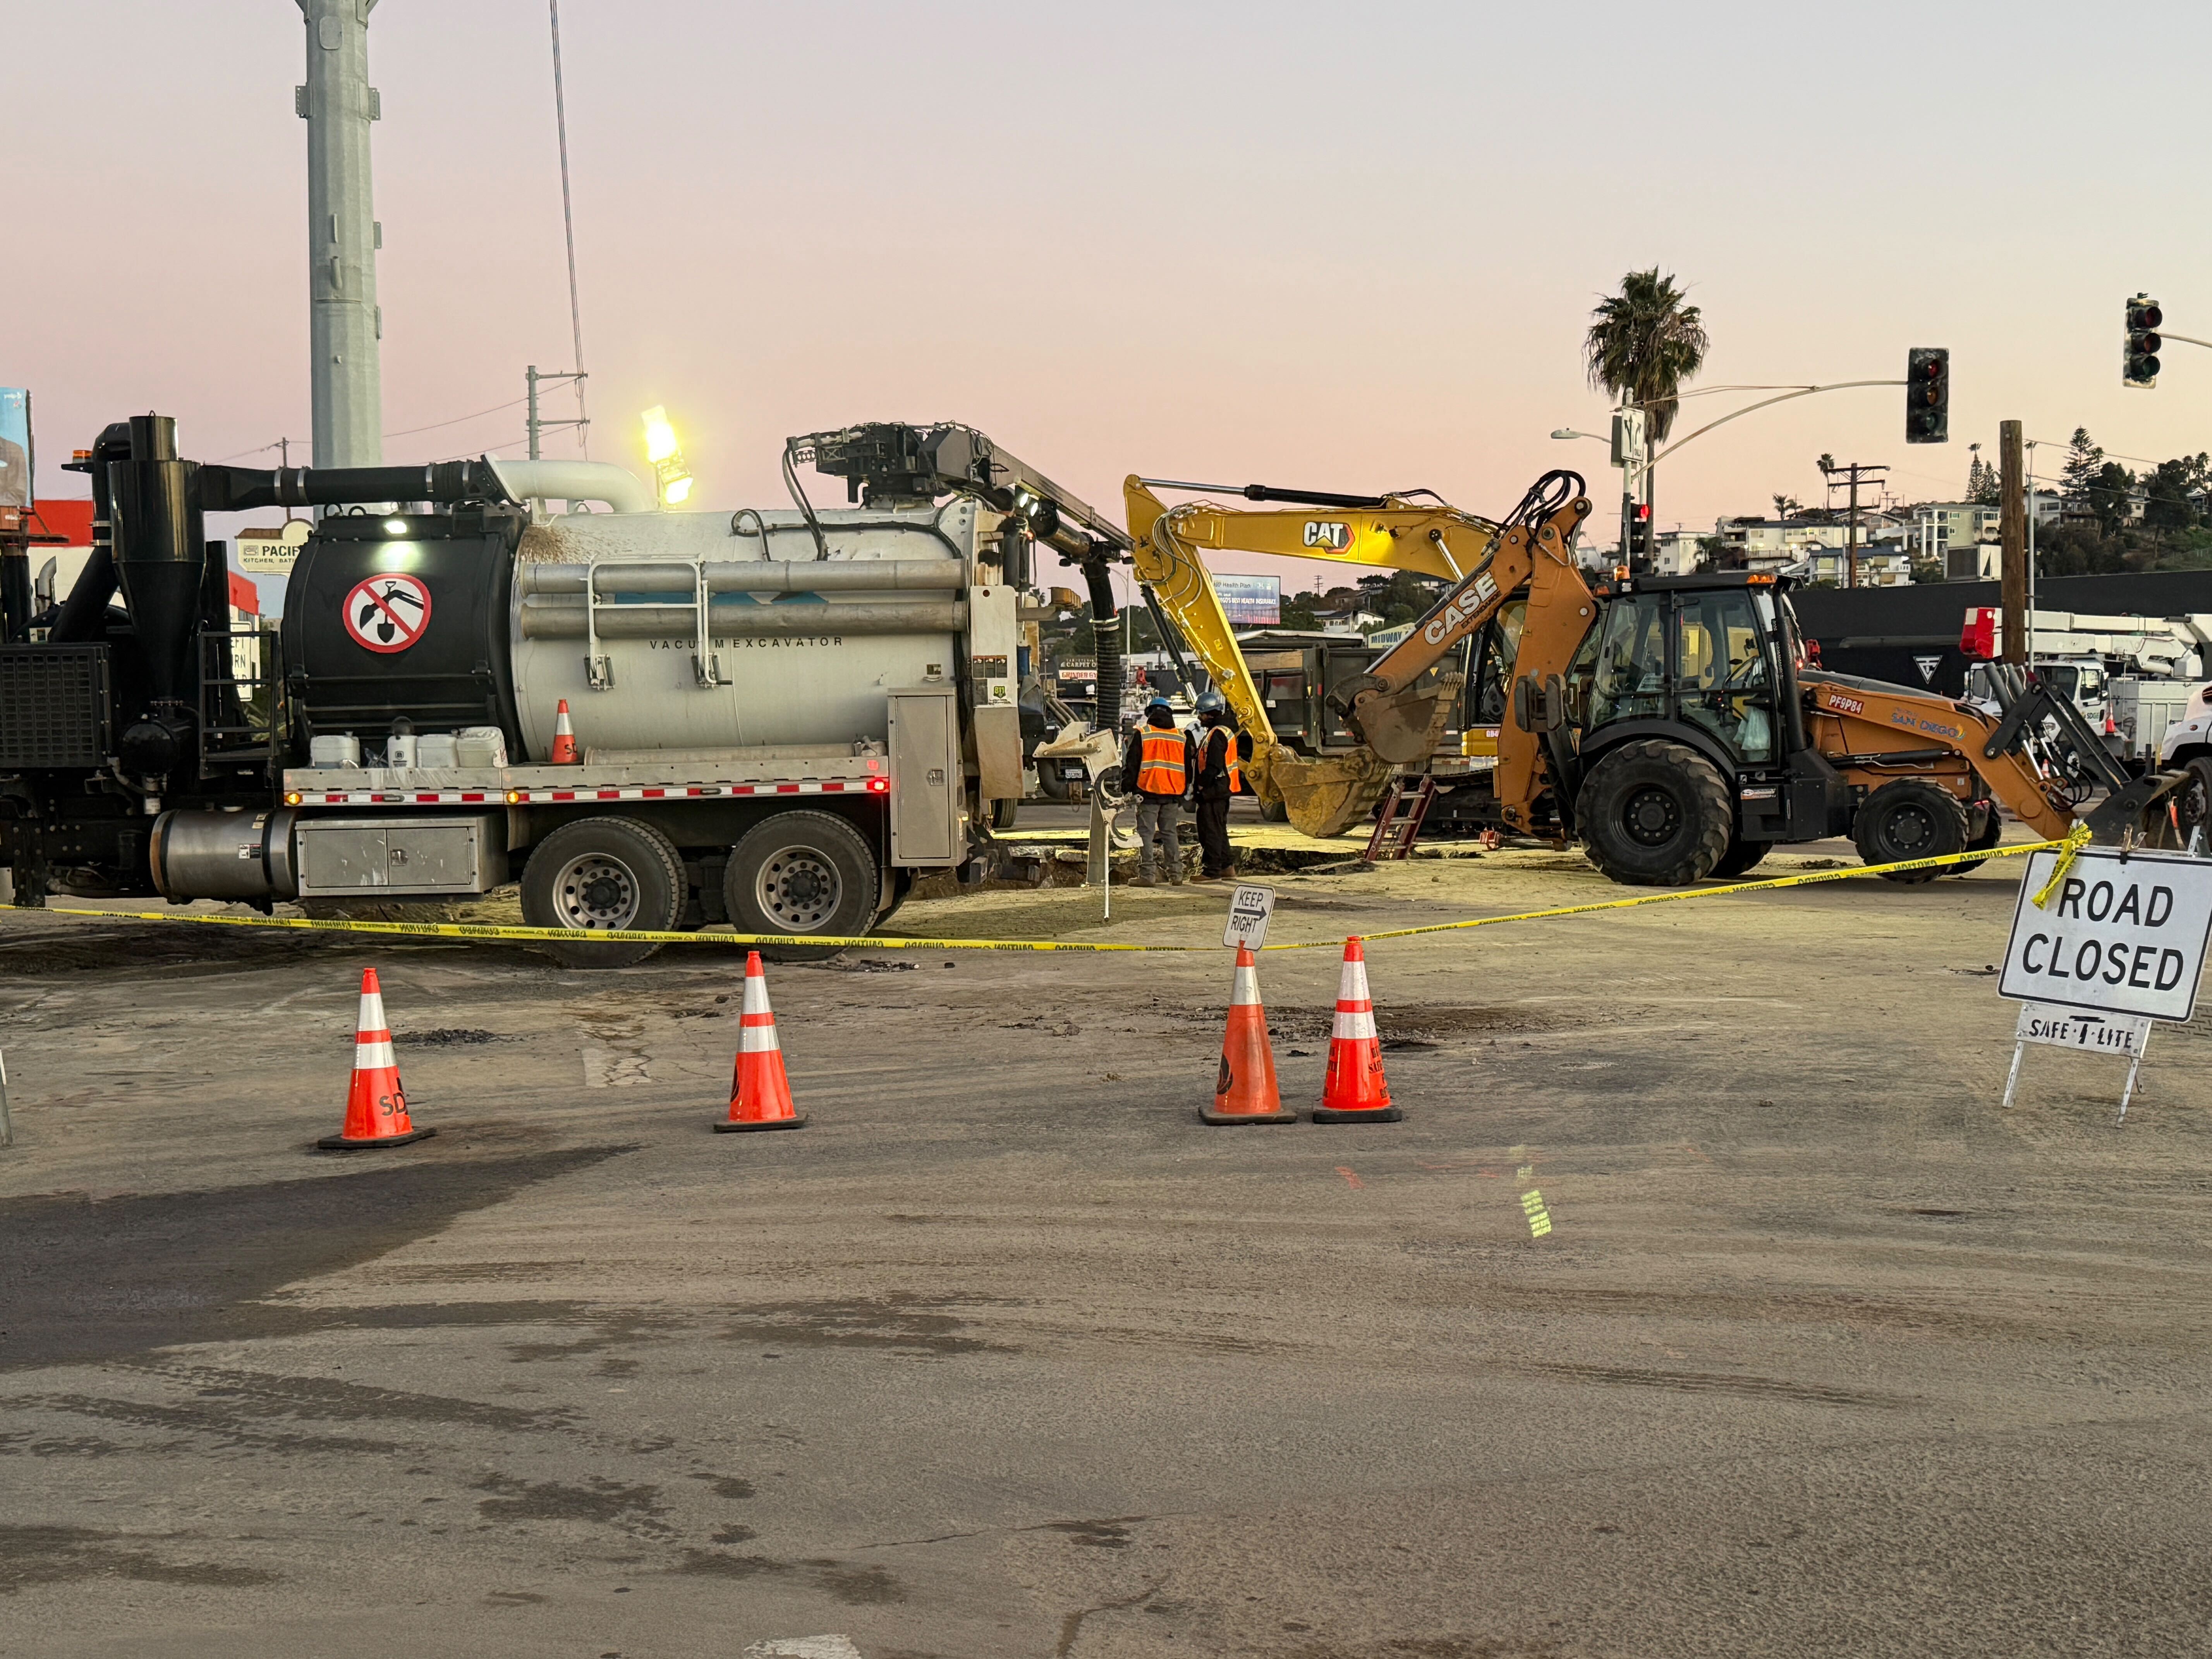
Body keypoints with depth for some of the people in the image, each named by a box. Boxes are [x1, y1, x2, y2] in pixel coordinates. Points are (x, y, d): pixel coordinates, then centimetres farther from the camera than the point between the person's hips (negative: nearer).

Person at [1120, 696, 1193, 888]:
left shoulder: (1142, 734, -4)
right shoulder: (1182, 737, 9)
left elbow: (1131, 764, -4)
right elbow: (1189, 766, 15)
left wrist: (1129, 786, 4)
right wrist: (1182, 792, 22)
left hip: (1148, 792, -4)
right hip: (1172, 793, 4)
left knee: (1145, 833, -2)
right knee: (1170, 833, 12)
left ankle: (1146, 875, -9)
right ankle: (1176, 874, 11)